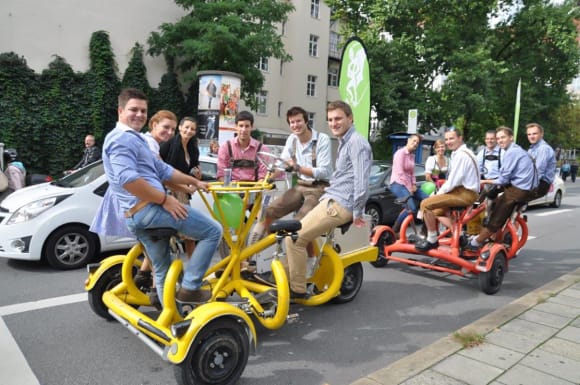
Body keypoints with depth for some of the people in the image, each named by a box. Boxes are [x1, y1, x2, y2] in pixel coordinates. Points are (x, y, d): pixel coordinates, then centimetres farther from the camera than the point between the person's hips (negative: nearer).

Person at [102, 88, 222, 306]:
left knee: (162, 269, 19)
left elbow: (162, 170, 26)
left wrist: (194, 182, 25)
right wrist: (165, 200, -21)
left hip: (136, 215, 11)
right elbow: (128, 179, -24)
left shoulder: (135, 139, 26)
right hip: (148, 208, -11)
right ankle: (189, 288, -6)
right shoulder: (121, 138, -9)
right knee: (213, 231, -8)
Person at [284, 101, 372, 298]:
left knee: (294, 238, -14)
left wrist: (357, 212, -17)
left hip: (339, 204, -11)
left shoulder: (356, 142, -13)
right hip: (332, 199, 11)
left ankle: (298, 289, -2)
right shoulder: (345, 142, 20)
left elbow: (362, 181, -21)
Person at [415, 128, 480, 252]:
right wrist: (439, 193, 7)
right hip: (464, 191, 11)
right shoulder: (460, 153, 17)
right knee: (437, 212, 23)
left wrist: (438, 194, -6)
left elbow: (452, 181, -21)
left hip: (465, 193, -11)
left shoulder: (461, 155, -16)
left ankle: (432, 240, -9)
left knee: (426, 204, -19)